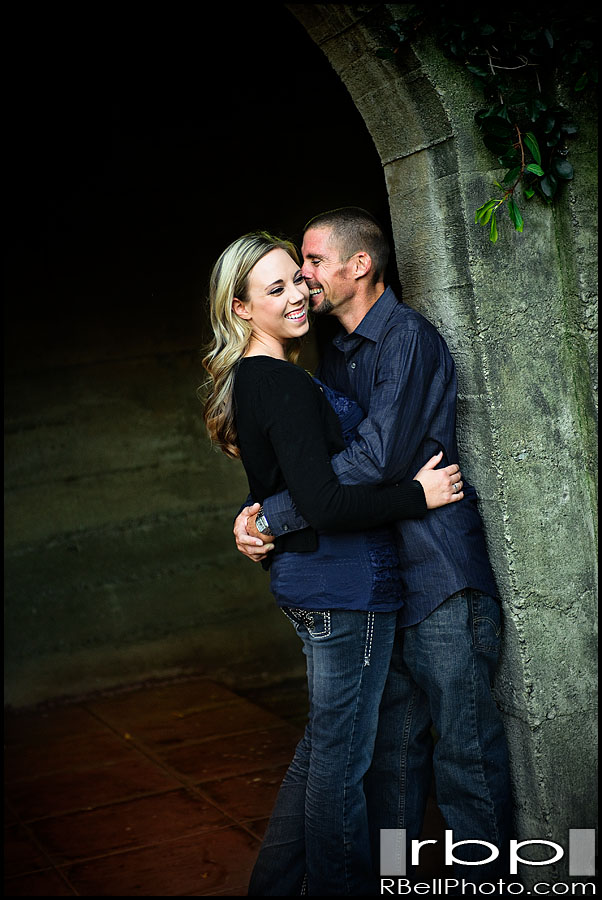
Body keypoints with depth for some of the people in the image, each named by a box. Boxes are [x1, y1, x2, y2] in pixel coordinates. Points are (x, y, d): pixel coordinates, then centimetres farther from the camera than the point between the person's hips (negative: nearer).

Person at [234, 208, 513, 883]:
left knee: (464, 752, 1)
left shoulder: (409, 336, -12)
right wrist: (258, 510, 0)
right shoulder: (336, 356, 16)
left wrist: (273, 517, -19)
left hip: (442, 579, -8)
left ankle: (485, 881, 16)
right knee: (390, 744, 16)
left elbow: (375, 458, -23)